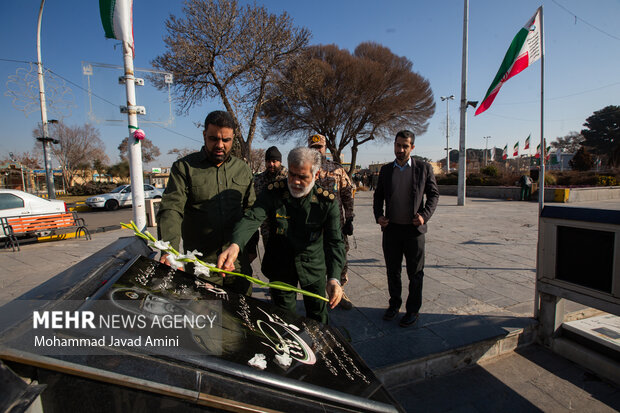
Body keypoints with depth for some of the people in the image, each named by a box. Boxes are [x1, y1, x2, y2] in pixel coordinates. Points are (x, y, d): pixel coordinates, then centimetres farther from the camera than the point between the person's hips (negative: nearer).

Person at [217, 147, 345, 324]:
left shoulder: (327, 200, -17)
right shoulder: (274, 193, -16)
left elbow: (335, 241, -22)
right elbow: (252, 218, -30)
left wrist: (334, 278, -36)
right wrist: (235, 245, -51)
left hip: (314, 265, 1)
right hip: (280, 265, 0)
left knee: (318, 320, 19)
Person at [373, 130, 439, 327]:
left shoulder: (424, 168, 0)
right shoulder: (386, 169, 7)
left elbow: (433, 194, 4)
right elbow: (378, 195, 13)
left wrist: (425, 215, -11)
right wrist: (378, 215, -2)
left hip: (413, 229, -2)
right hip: (391, 229, 3)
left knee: (415, 273, 9)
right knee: (392, 271, 14)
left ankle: (413, 310, 26)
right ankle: (394, 304, 33)